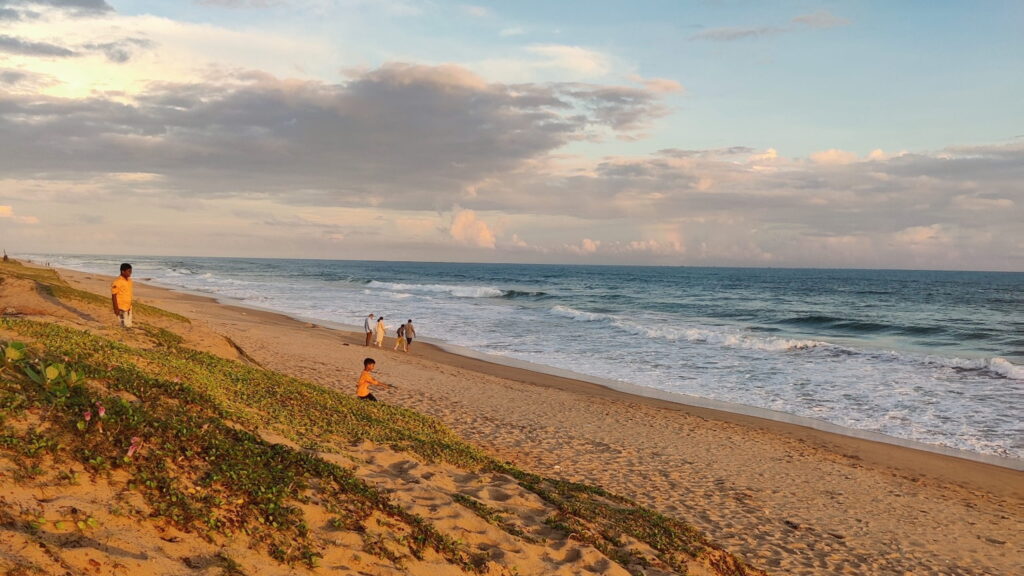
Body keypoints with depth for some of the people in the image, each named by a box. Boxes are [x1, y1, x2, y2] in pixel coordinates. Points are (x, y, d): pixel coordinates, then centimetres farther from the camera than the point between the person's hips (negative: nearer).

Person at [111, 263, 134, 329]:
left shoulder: (129, 280, 7)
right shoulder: (117, 282, -17)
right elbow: (113, 295, -15)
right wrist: (116, 308, -17)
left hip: (128, 307, 8)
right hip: (121, 308, -8)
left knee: (129, 326, 11)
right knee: (125, 326, -6)